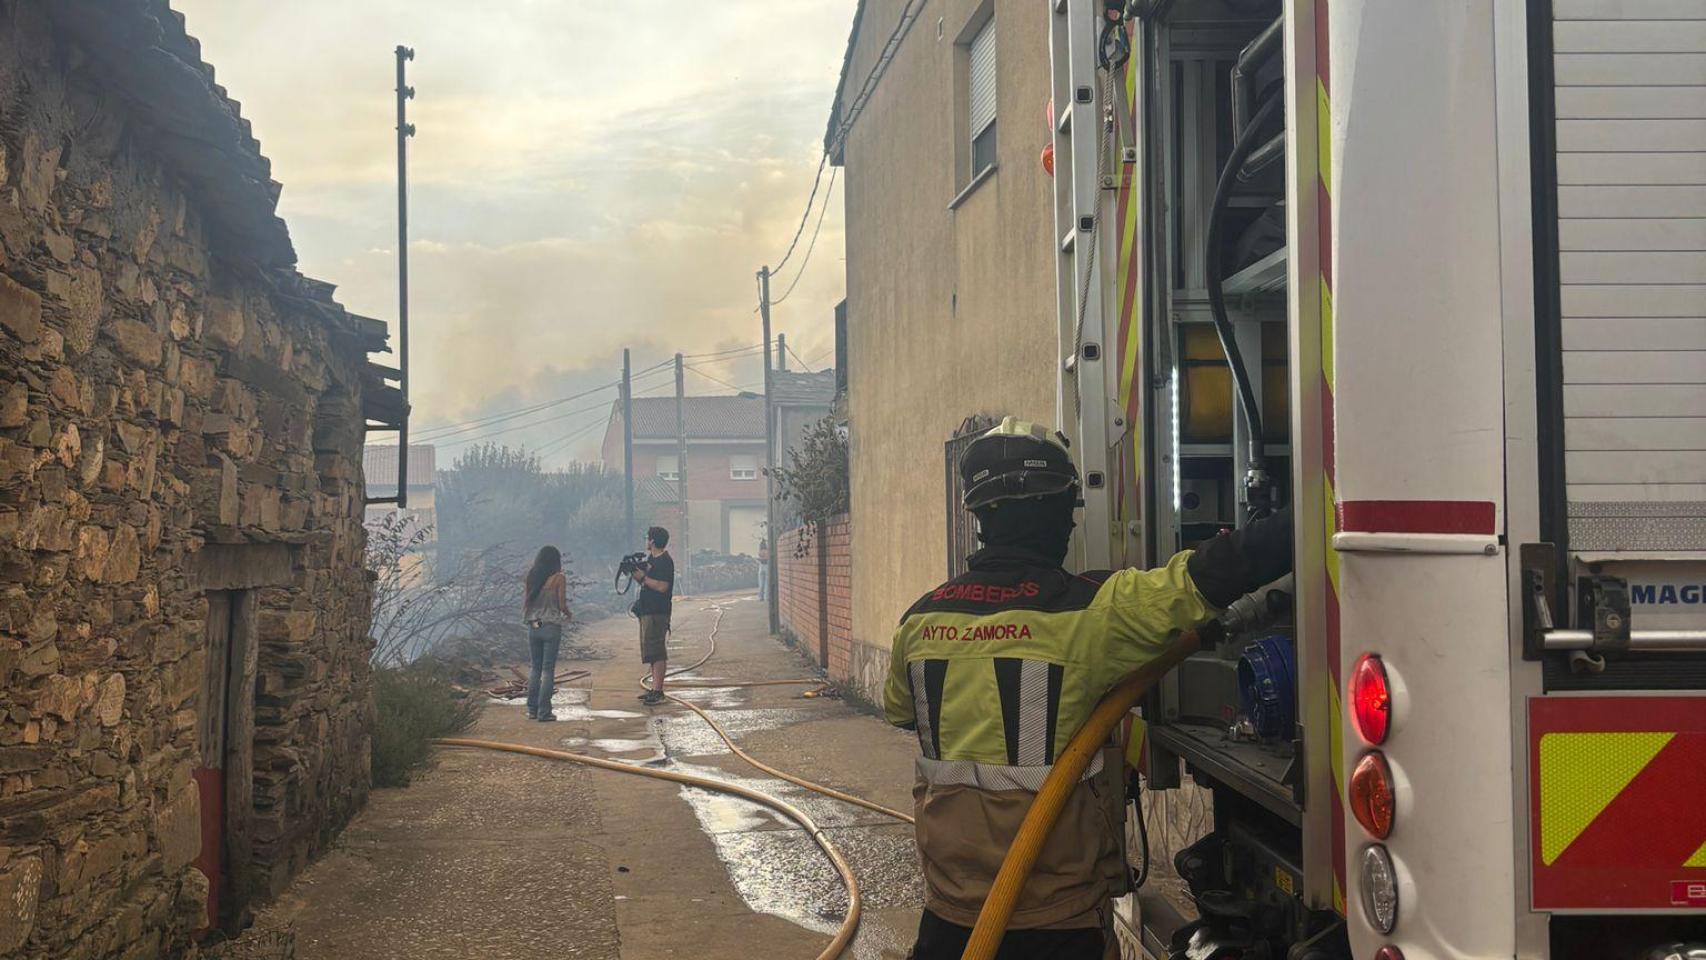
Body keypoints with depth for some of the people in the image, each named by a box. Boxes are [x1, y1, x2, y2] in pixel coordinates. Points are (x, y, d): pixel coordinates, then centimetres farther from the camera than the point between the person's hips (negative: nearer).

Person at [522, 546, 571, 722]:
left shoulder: (530, 578, 5)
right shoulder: (559, 578, -9)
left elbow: (524, 604, 6)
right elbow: (562, 605, -9)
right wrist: (567, 613, 11)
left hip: (533, 627, 4)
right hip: (551, 627, -4)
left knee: (535, 668, 15)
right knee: (548, 670, 1)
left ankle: (532, 709, 14)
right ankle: (544, 712, 0)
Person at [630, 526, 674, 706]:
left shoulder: (665, 561, -14)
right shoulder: (651, 559, 18)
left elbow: (662, 586, -23)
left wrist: (643, 577, -16)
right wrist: (636, 575, 5)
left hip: (657, 613, -10)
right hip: (647, 610, 10)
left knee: (656, 652, -11)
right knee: (651, 651, 13)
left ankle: (658, 691, -12)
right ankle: (655, 689, 18)